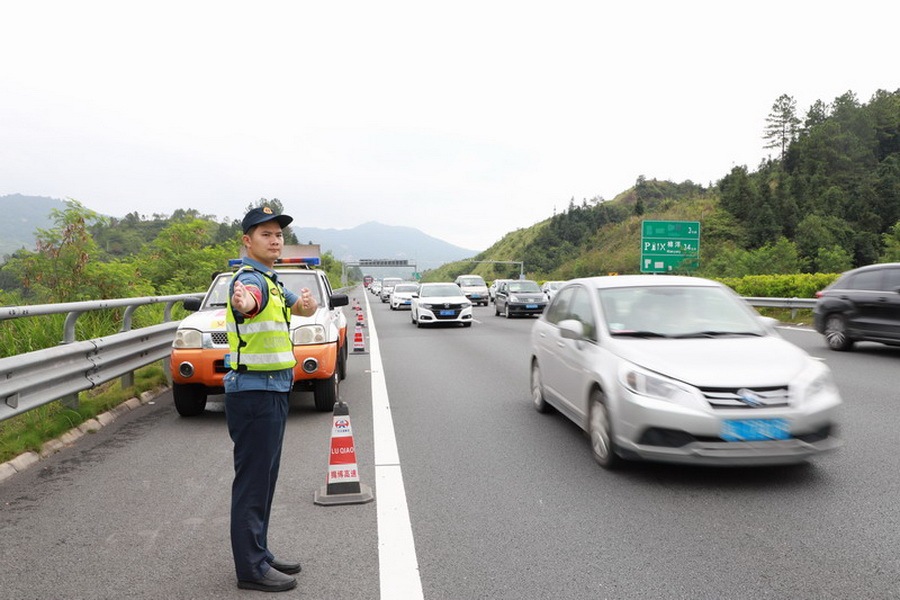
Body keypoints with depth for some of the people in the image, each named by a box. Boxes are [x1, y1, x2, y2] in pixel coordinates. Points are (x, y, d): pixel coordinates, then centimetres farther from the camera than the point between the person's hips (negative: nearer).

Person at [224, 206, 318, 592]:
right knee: (252, 481, -3)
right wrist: (242, 302, -65)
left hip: (272, 391, 10)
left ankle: (259, 554, 28)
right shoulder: (250, 279, -17)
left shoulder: (271, 281, 14)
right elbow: (246, 298, -41)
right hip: (254, 391, -10)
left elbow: (300, 308, 21)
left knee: (264, 479, 16)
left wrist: (305, 303, -3)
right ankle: (251, 569, 6)